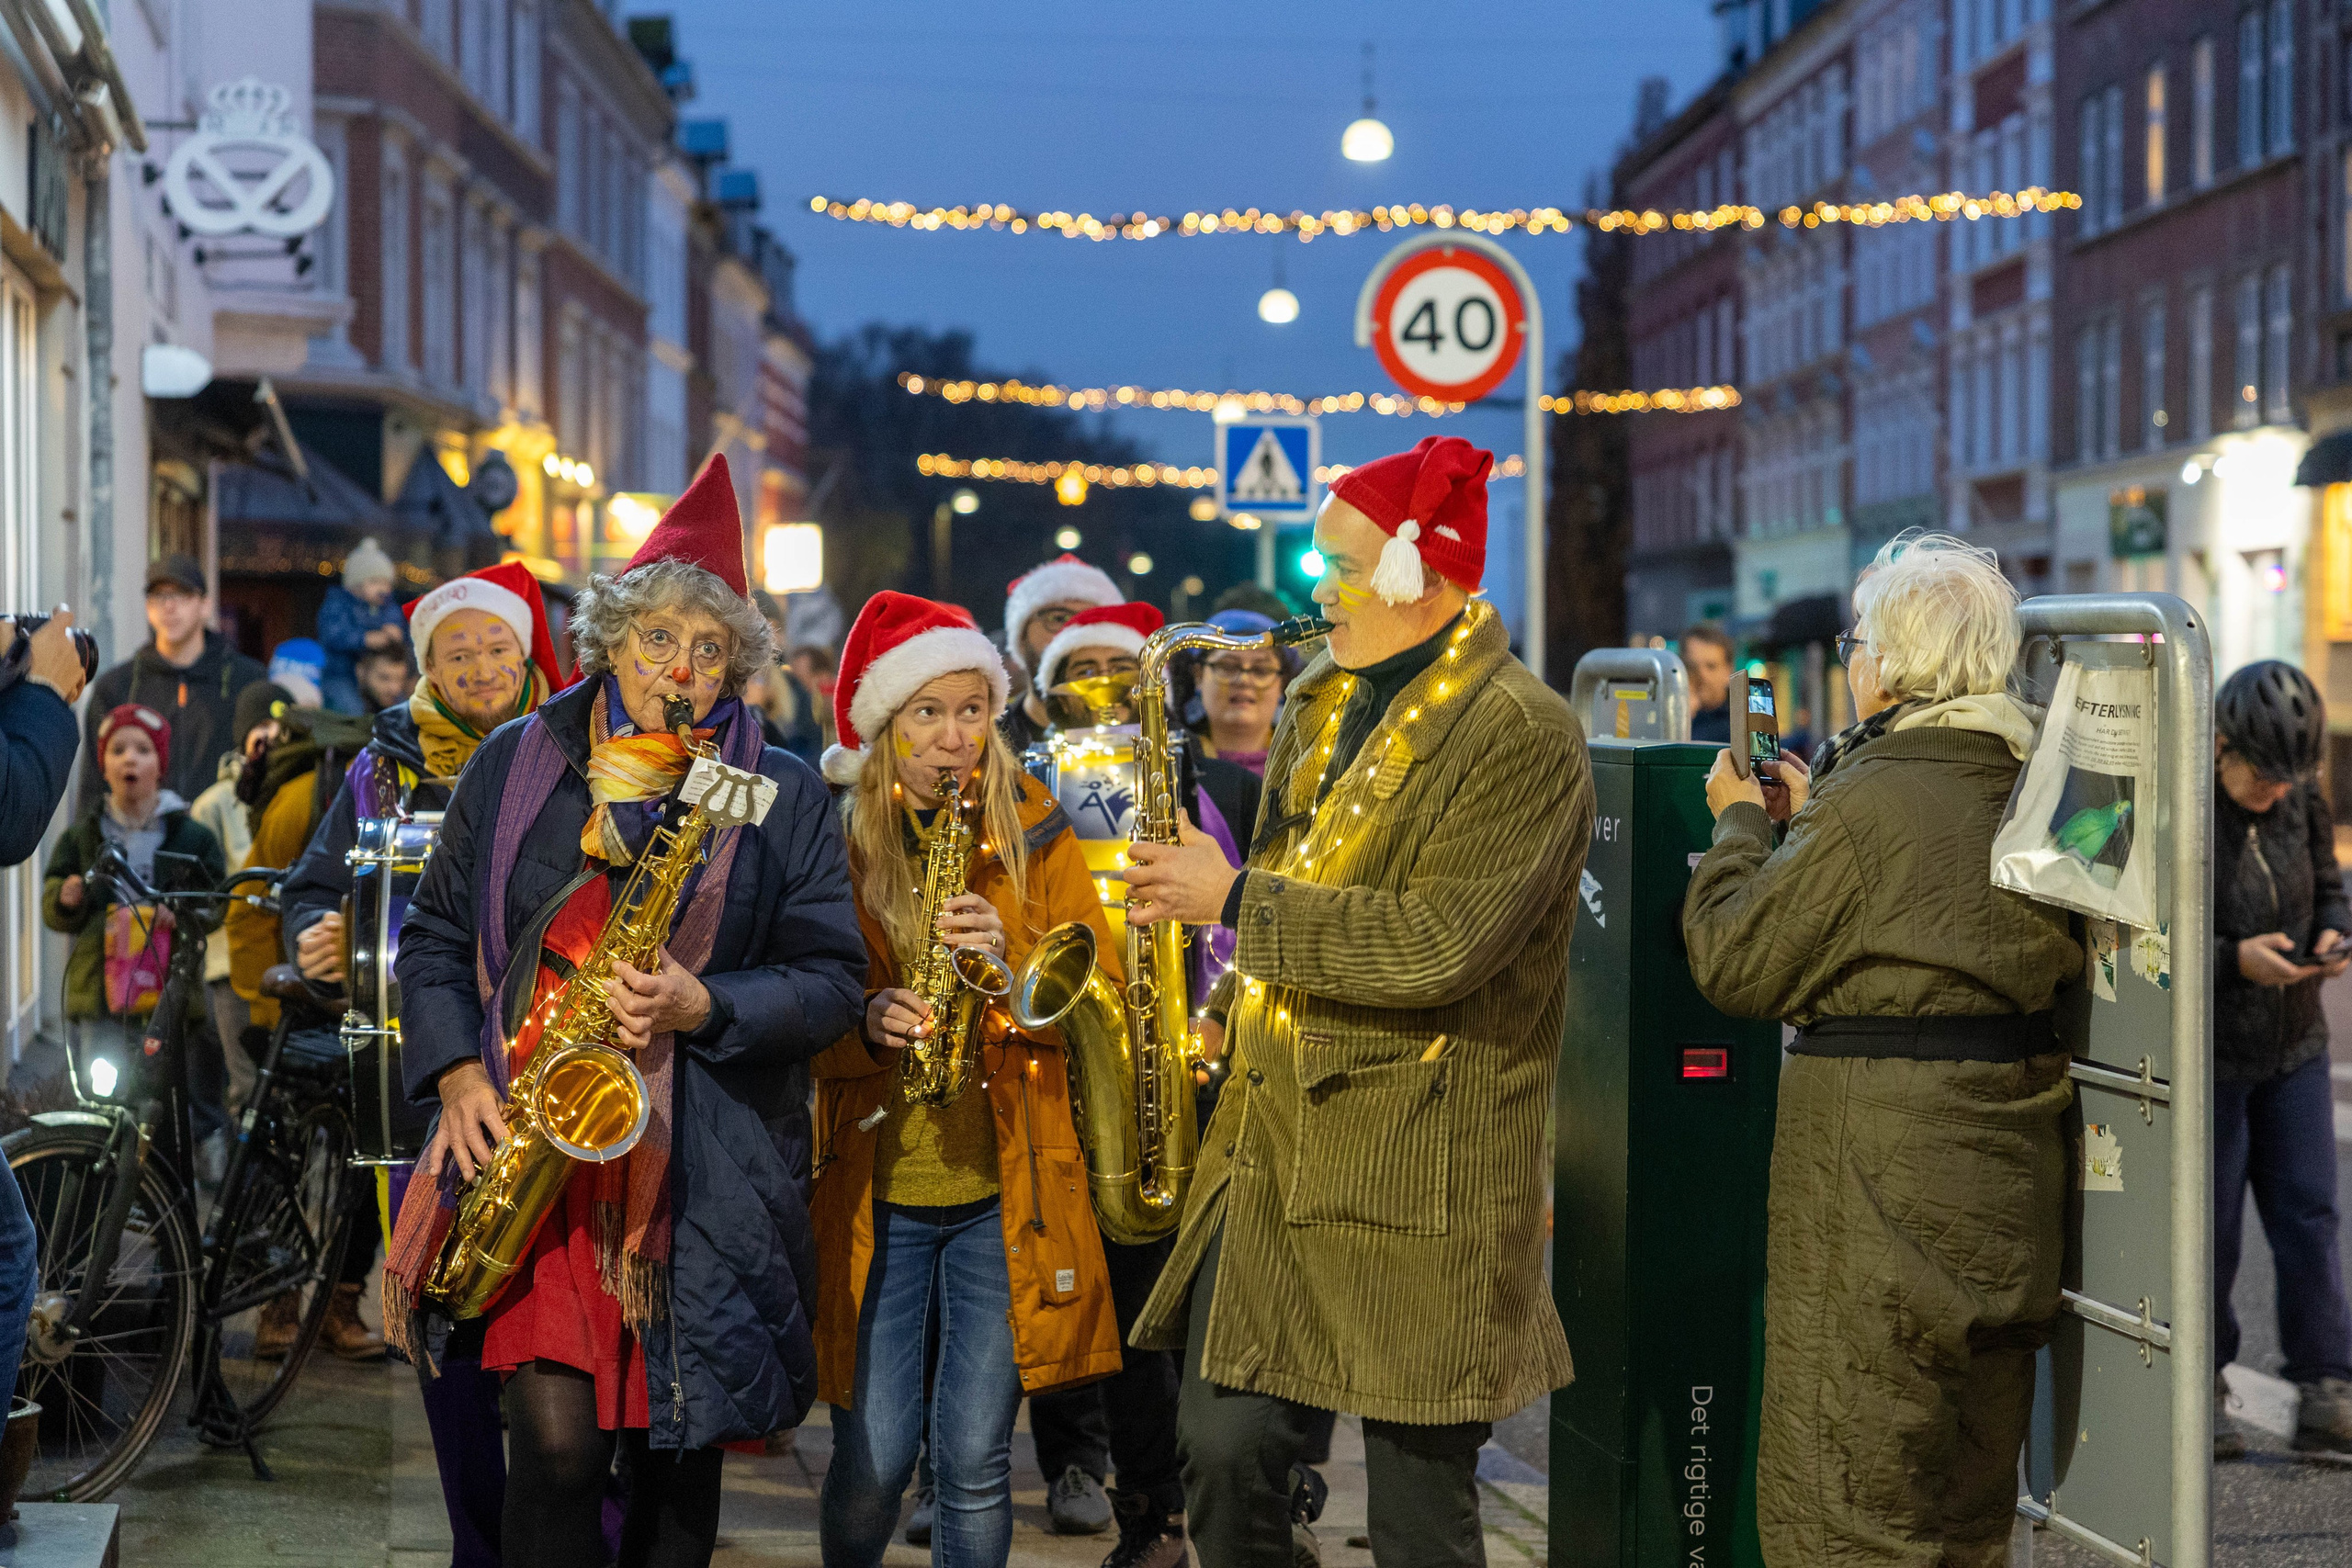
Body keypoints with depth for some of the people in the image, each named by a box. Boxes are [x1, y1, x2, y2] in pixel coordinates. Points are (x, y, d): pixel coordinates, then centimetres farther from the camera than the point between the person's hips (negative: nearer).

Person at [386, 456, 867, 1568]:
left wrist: (704, 1007, -16)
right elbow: (436, 932, 13)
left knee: (676, 1454, 9)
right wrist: (458, 1075, -2)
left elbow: (832, 981, 1)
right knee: (557, 1440, -11)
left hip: (703, 1169, 0)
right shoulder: (517, 764, 8)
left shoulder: (784, 798, 4)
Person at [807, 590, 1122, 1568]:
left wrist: (1011, 954, -18)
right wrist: (865, 1023, -17)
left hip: (1002, 1193, 0)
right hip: (872, 1191, 0)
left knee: (975, 1459, 0)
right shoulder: (832, 845, 3)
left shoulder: (1034, 837, 5)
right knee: (873, 1460, 0)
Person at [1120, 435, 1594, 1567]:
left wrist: (1236, 901, -16)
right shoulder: (1320, 703, 14)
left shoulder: (1521, 738, -12)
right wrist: (1232, 1007, 10)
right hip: (1273, 1154, 7)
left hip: (1417, 1177, -7)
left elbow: (1438, 946, -22)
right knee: (1224, 1447, 5)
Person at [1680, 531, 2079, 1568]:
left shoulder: (1871, 804, -16)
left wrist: (1739, 823, 6)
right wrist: (1808, 820, 23)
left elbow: (1733, 961, -9)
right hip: (2008, 1172, 8)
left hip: (1881, 1161, -8)